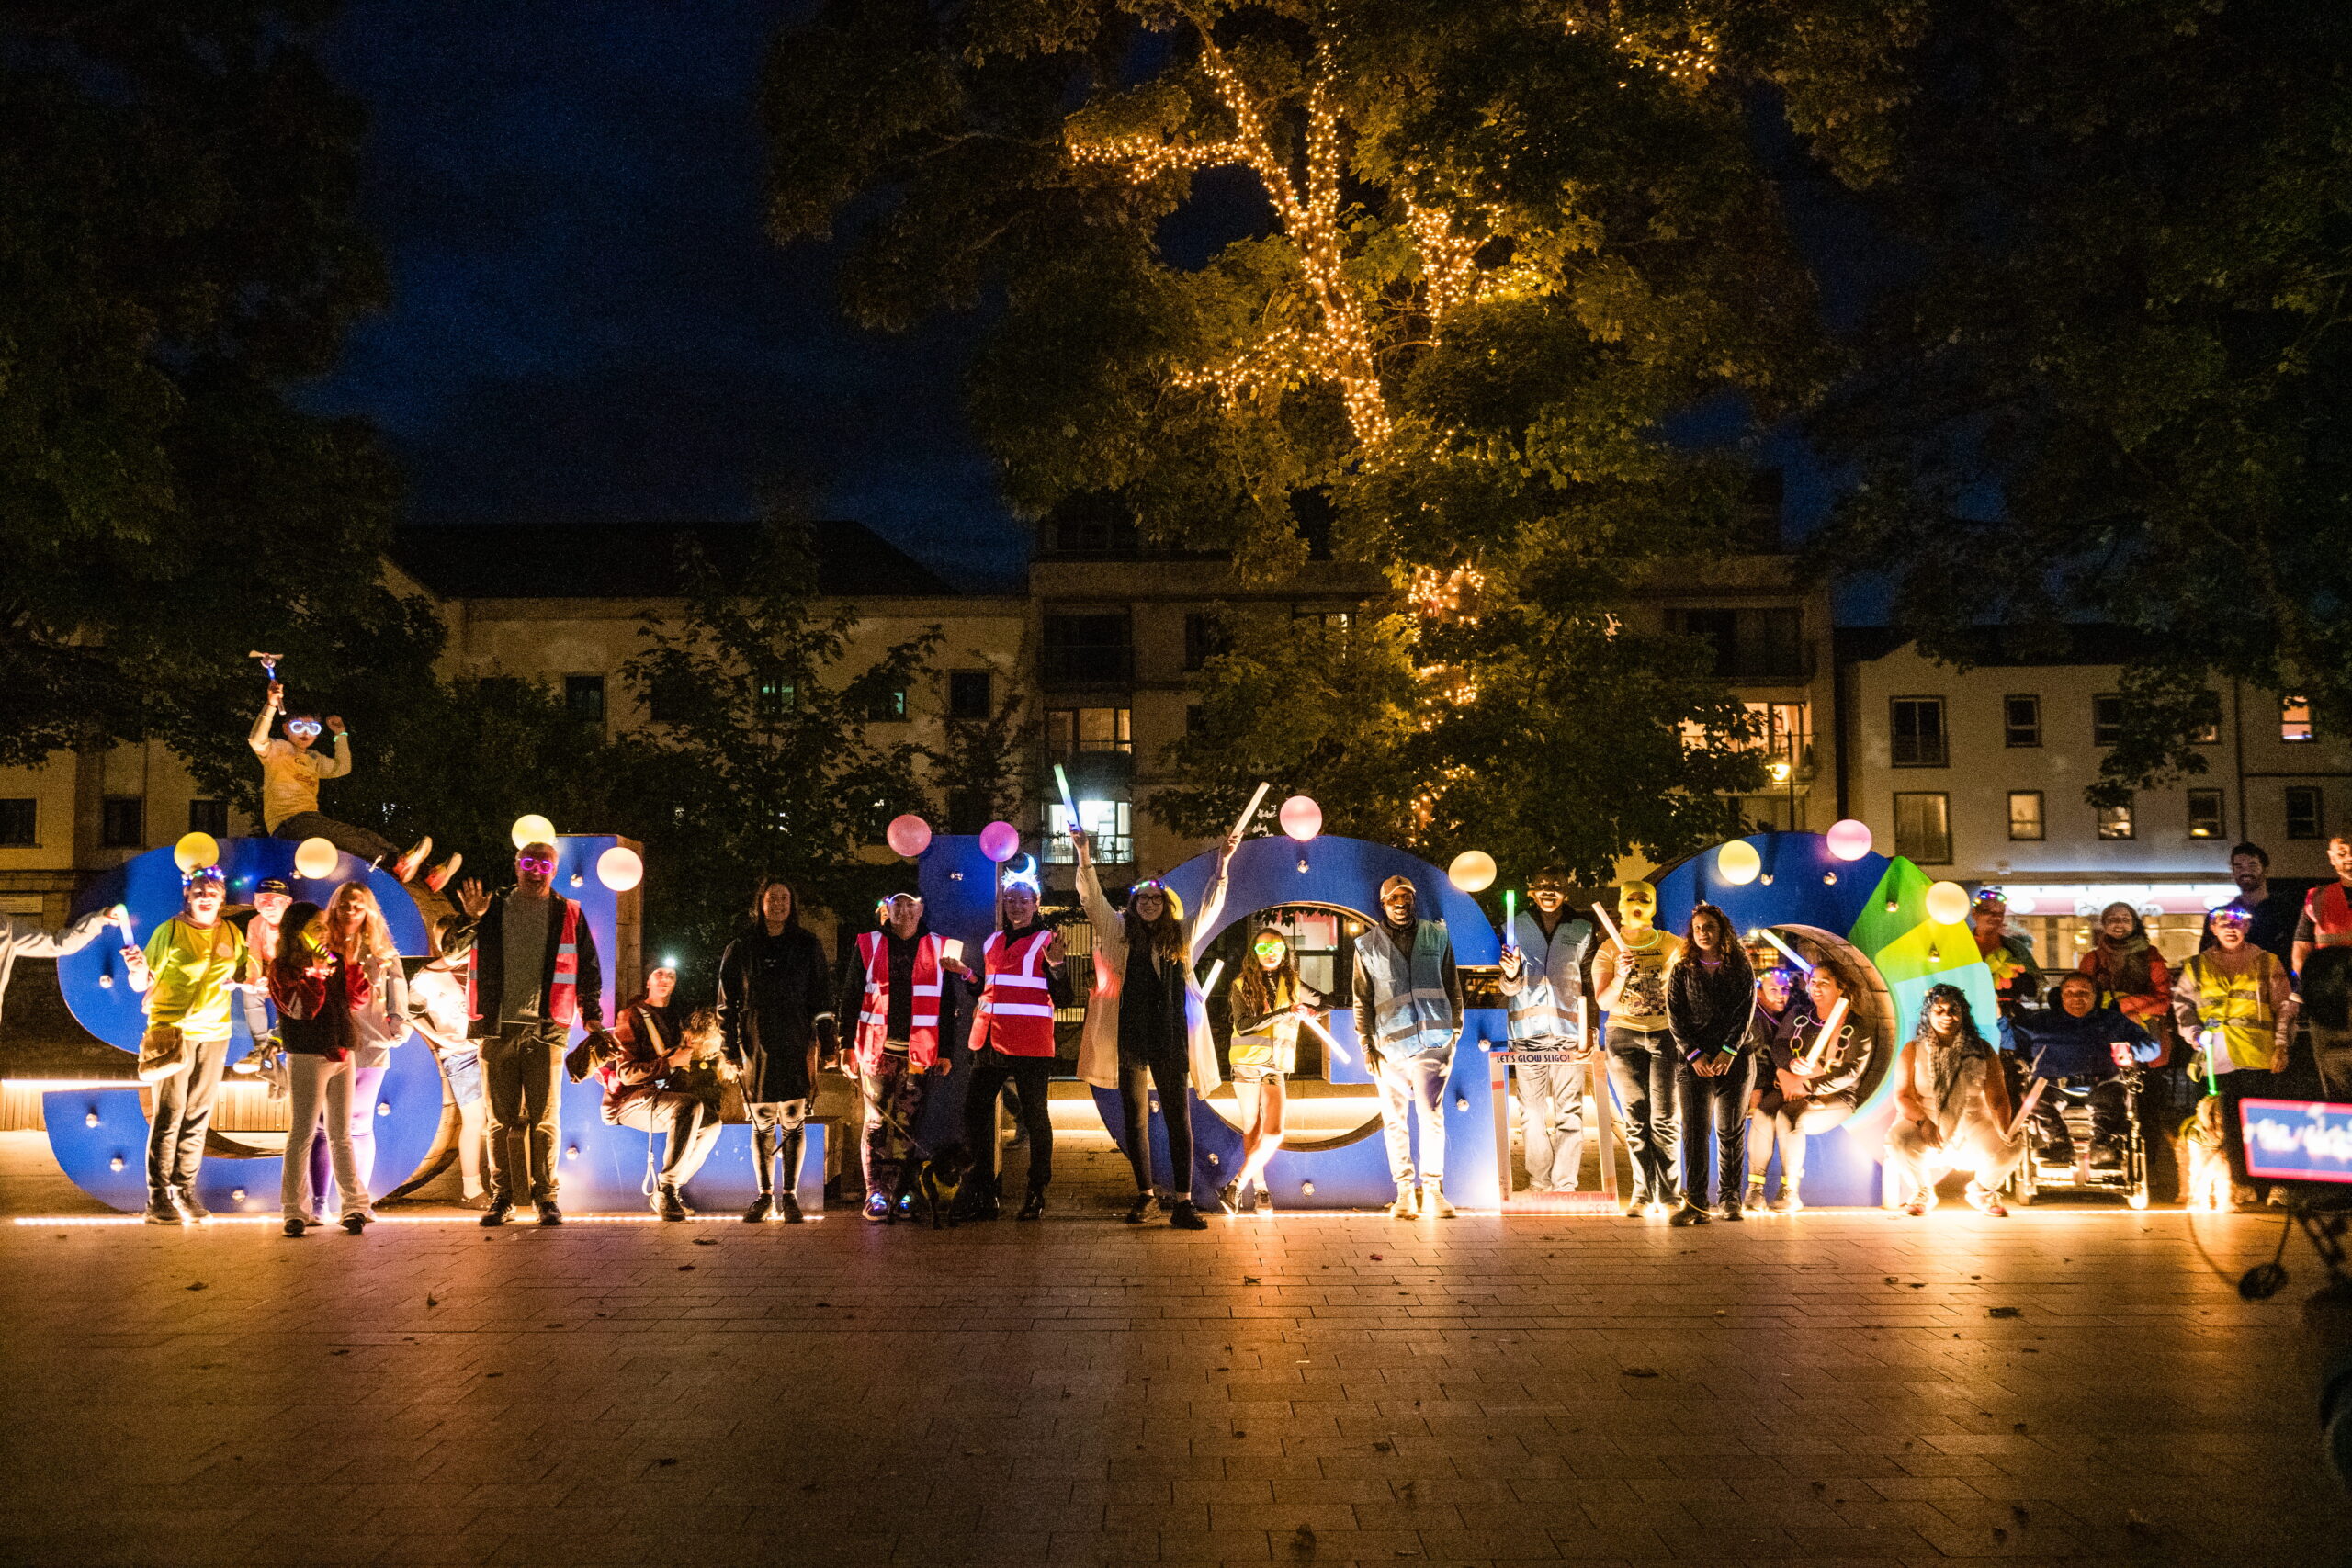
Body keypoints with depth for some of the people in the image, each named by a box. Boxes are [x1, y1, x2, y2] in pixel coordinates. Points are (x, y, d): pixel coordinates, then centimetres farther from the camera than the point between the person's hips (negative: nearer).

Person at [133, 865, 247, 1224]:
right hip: (172, 1031, -4)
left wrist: (240, 980, -5)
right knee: (168, 1116, -6)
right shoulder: (169, 931, -1)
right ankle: (158, 1198, -2)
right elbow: (143, 983, -3)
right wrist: (139, 969, -25)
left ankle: (185, 1191, 12)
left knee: (198, 1117, 6)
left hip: (214, 1034, 4)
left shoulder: (232, 934, 10)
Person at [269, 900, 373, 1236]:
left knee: (341, 1135, 10)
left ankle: (356, 1206, 11)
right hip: (306, 1058, -5)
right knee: (302, 1136, -1)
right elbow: (301, 1008, -16)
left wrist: (351, 964, -4)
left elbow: (358, 1000, 7)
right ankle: (296, 1212, 5)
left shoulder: (337, 961, 11)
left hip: (341, 1056, 5)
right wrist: (316, 970, -17)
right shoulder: (283, 968, -4)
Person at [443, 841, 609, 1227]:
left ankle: (545, 1197, 7)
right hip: (497, 1027, 1)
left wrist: (592, 1015, 7)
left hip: (545, 1030, -1)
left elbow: (589, 968, 12)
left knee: (544, 1119, 0)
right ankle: (501, 1198, 11)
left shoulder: (568, 915, 8)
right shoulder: (493, 909, 10)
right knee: (499, 1119, 5)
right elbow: (452, 950, 8)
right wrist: (470, 918, -9)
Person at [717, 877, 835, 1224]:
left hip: (797, 1047, -1)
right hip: (756, 1048, 1)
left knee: (794, 1122, 0)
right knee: (761, 1123, 5)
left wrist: (826, 1041, -1)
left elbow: (820, 998, 6)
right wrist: (730, 1050, 2)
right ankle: (765, 1196, 14)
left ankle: (790, 1196, 7)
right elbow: (727, 1003, 7)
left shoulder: (807, 945, 7)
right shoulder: (741, 949, 7)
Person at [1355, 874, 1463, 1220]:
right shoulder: (1368, 945, 7)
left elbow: (1452, 986, 13)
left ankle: (1432, 1189, 3)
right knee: (1394, 1121, 3)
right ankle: (1404, 1192, 10)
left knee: (1431, 1116, -5)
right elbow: (1362, 999, 10)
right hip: (1389, 1043, 1)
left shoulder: (1436, 935, 9)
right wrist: (1366, 1043, 4)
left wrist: (1455, 1029, 9)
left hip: (1431, 1039, 0)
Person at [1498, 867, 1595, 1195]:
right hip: (1527, 1030, 0)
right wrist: (1511, 974, -19)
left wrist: (1589, 1031, -2)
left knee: (1569, 1111, -4)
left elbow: (1589, 986, 8)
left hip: (1568, 1031, 0)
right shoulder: (1516, 928, 9)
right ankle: (1539, 1181, 8)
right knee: (1532, 1111, 1)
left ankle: (1565, 1184, -2)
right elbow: (1509, 988, 5)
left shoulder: (1582, 931, 9)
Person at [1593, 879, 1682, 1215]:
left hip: (1667, 1036, 0)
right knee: (1635, 1119, 0)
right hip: (1625, 1037, 0)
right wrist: (1621, 976, -22)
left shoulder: (1672, 945, 5)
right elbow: (1603, 1002, -7)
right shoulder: (1608, 951, 3)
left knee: (1664, 1118, -3)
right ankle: (1643, 1192, 6)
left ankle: (1667, 1193, 3)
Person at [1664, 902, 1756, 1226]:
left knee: (1730, 1131, 6)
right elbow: (1675, 1016, 2)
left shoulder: (1741, 970, 8)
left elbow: (1745, 1012, -2)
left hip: (1734, 1059, 0)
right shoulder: (1681, 971, 9)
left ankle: (1730, 1198, 16)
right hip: (1692, 1060, 0)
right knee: (1694, 1131, -9)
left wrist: (1728, 1052, -14)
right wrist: (1695, 1054, -10)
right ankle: (1695, 1203, -15)